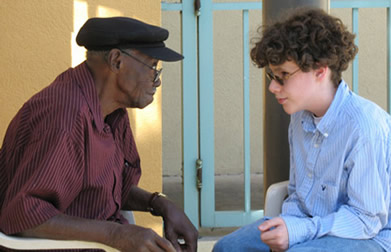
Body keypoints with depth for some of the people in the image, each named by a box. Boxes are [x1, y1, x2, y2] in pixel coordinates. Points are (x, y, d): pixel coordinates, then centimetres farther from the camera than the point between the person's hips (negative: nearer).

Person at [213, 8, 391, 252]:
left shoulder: (365, 126, -24)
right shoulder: (301, 117, 3)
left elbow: (367, 218, -21)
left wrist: (298, 231, -27)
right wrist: (287, 225, -6)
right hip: (313, 226, 8)